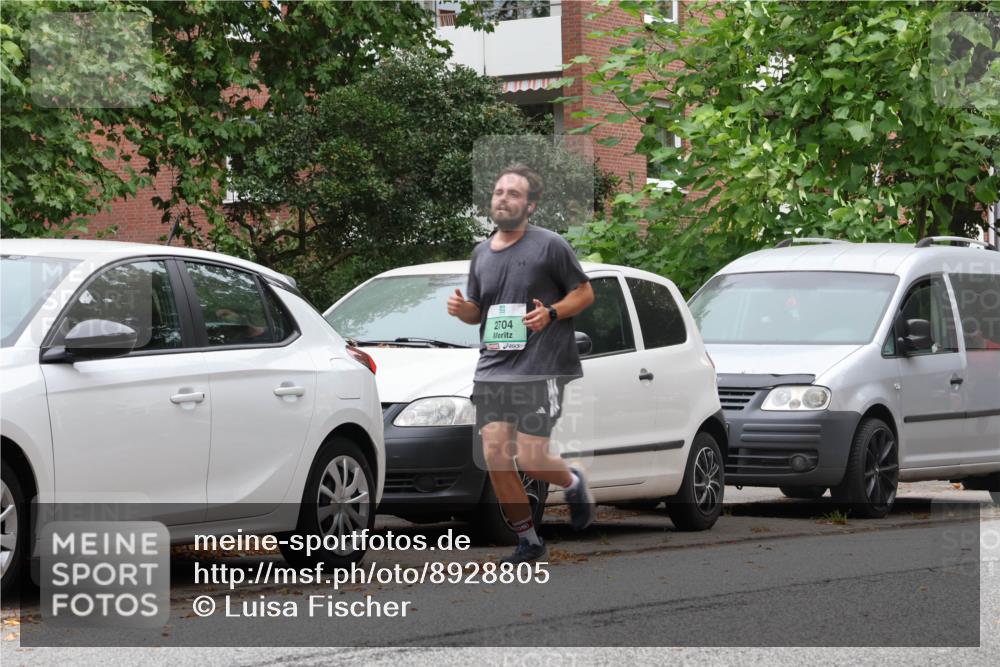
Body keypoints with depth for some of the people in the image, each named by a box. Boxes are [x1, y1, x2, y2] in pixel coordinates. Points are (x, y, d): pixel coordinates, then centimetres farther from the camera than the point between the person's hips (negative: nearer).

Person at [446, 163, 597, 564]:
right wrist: (462, 309, 0)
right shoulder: (482, 254, 13)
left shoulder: (550, 246, -3)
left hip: (540, 369, -5)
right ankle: (528, 541, 12)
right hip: (492, 368, 5)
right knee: (495, 456, -4)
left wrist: (551, 313, -16)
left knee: (530, 459, -11)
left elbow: (584, 293, 1)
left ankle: (573, 483, 24)